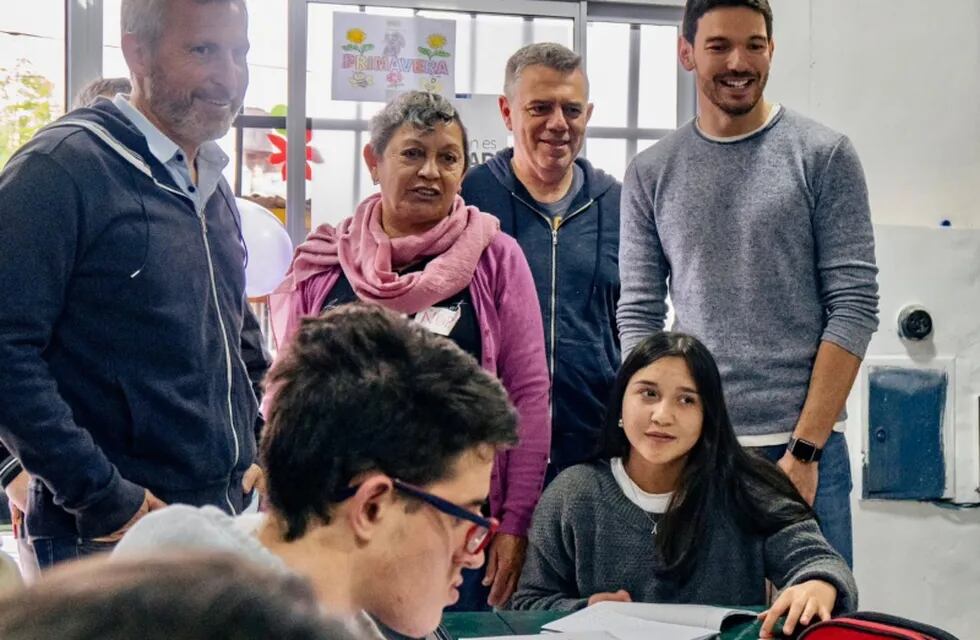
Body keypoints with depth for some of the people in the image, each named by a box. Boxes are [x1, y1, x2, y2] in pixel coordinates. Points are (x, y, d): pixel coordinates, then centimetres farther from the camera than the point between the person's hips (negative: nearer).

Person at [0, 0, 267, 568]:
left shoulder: (214, 186, 13)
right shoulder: (62, 168, -12)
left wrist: (264, 451, 12)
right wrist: (103, 499, -20)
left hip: (231, 517, 7)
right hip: (107, 541, -7)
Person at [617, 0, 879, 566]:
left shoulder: (825, 157, 1)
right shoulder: (651, 174, 8)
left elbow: (854, 308, -4)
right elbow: (638, 318, 7)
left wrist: (804, 450, -10)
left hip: (805, 445, -2)